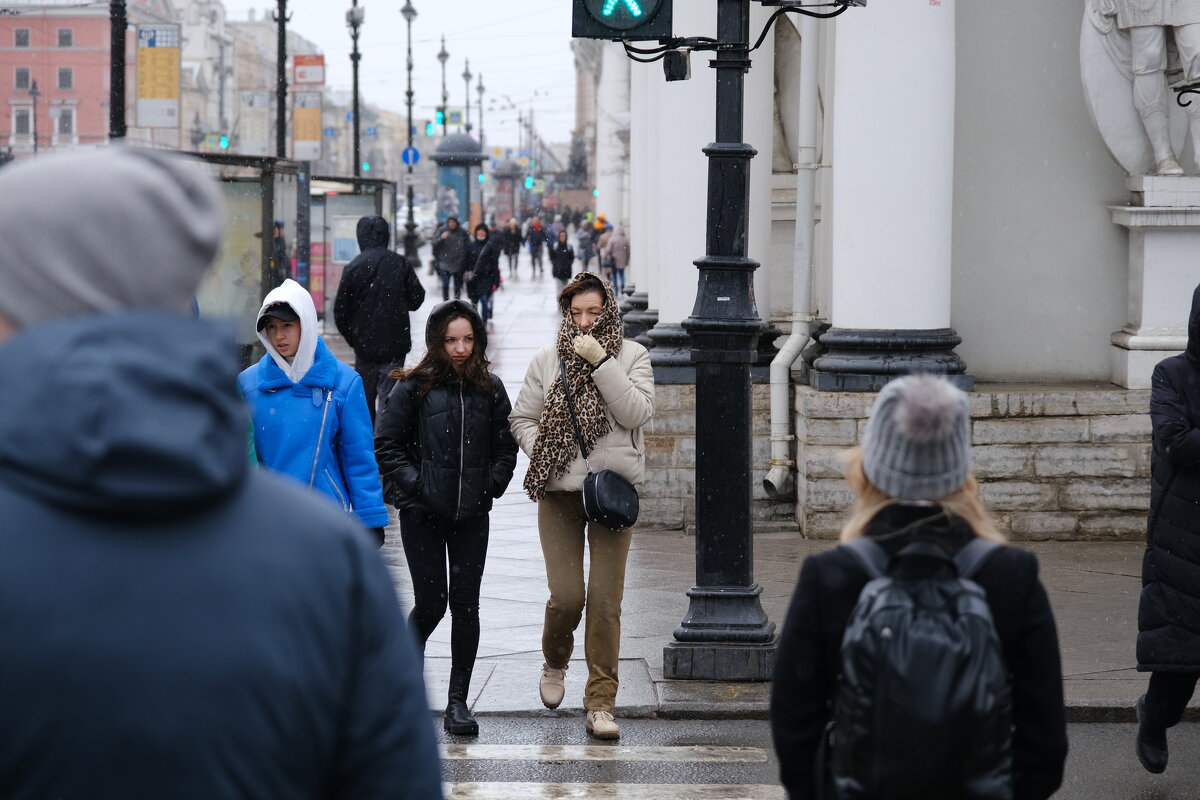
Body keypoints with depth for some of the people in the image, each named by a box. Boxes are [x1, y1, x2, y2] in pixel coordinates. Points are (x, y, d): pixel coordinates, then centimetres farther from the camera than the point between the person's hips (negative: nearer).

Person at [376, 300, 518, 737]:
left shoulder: (489, 389, 6)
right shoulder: (413, 388, -3)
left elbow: (505, 447, 13)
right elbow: (387, 446, -1)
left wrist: (489, 487, -1)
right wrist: (414, 485, -10)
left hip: (471, 517, 3)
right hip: (423, 515, -2)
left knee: (465, 604, 1)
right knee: (431, 603, -2)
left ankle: (458, 701, 7)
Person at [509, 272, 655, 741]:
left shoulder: (631, 356, 2)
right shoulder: (547, 360, 6)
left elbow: (638, 412, -13)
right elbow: (521, 418, 12)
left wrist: (601, 362, -17)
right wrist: (544, 454, -5)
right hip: (559, 492, 1)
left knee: (606, 599, -3)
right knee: (566, 596, -6)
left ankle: (600, 702, 5)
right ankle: (554, 662, 27)